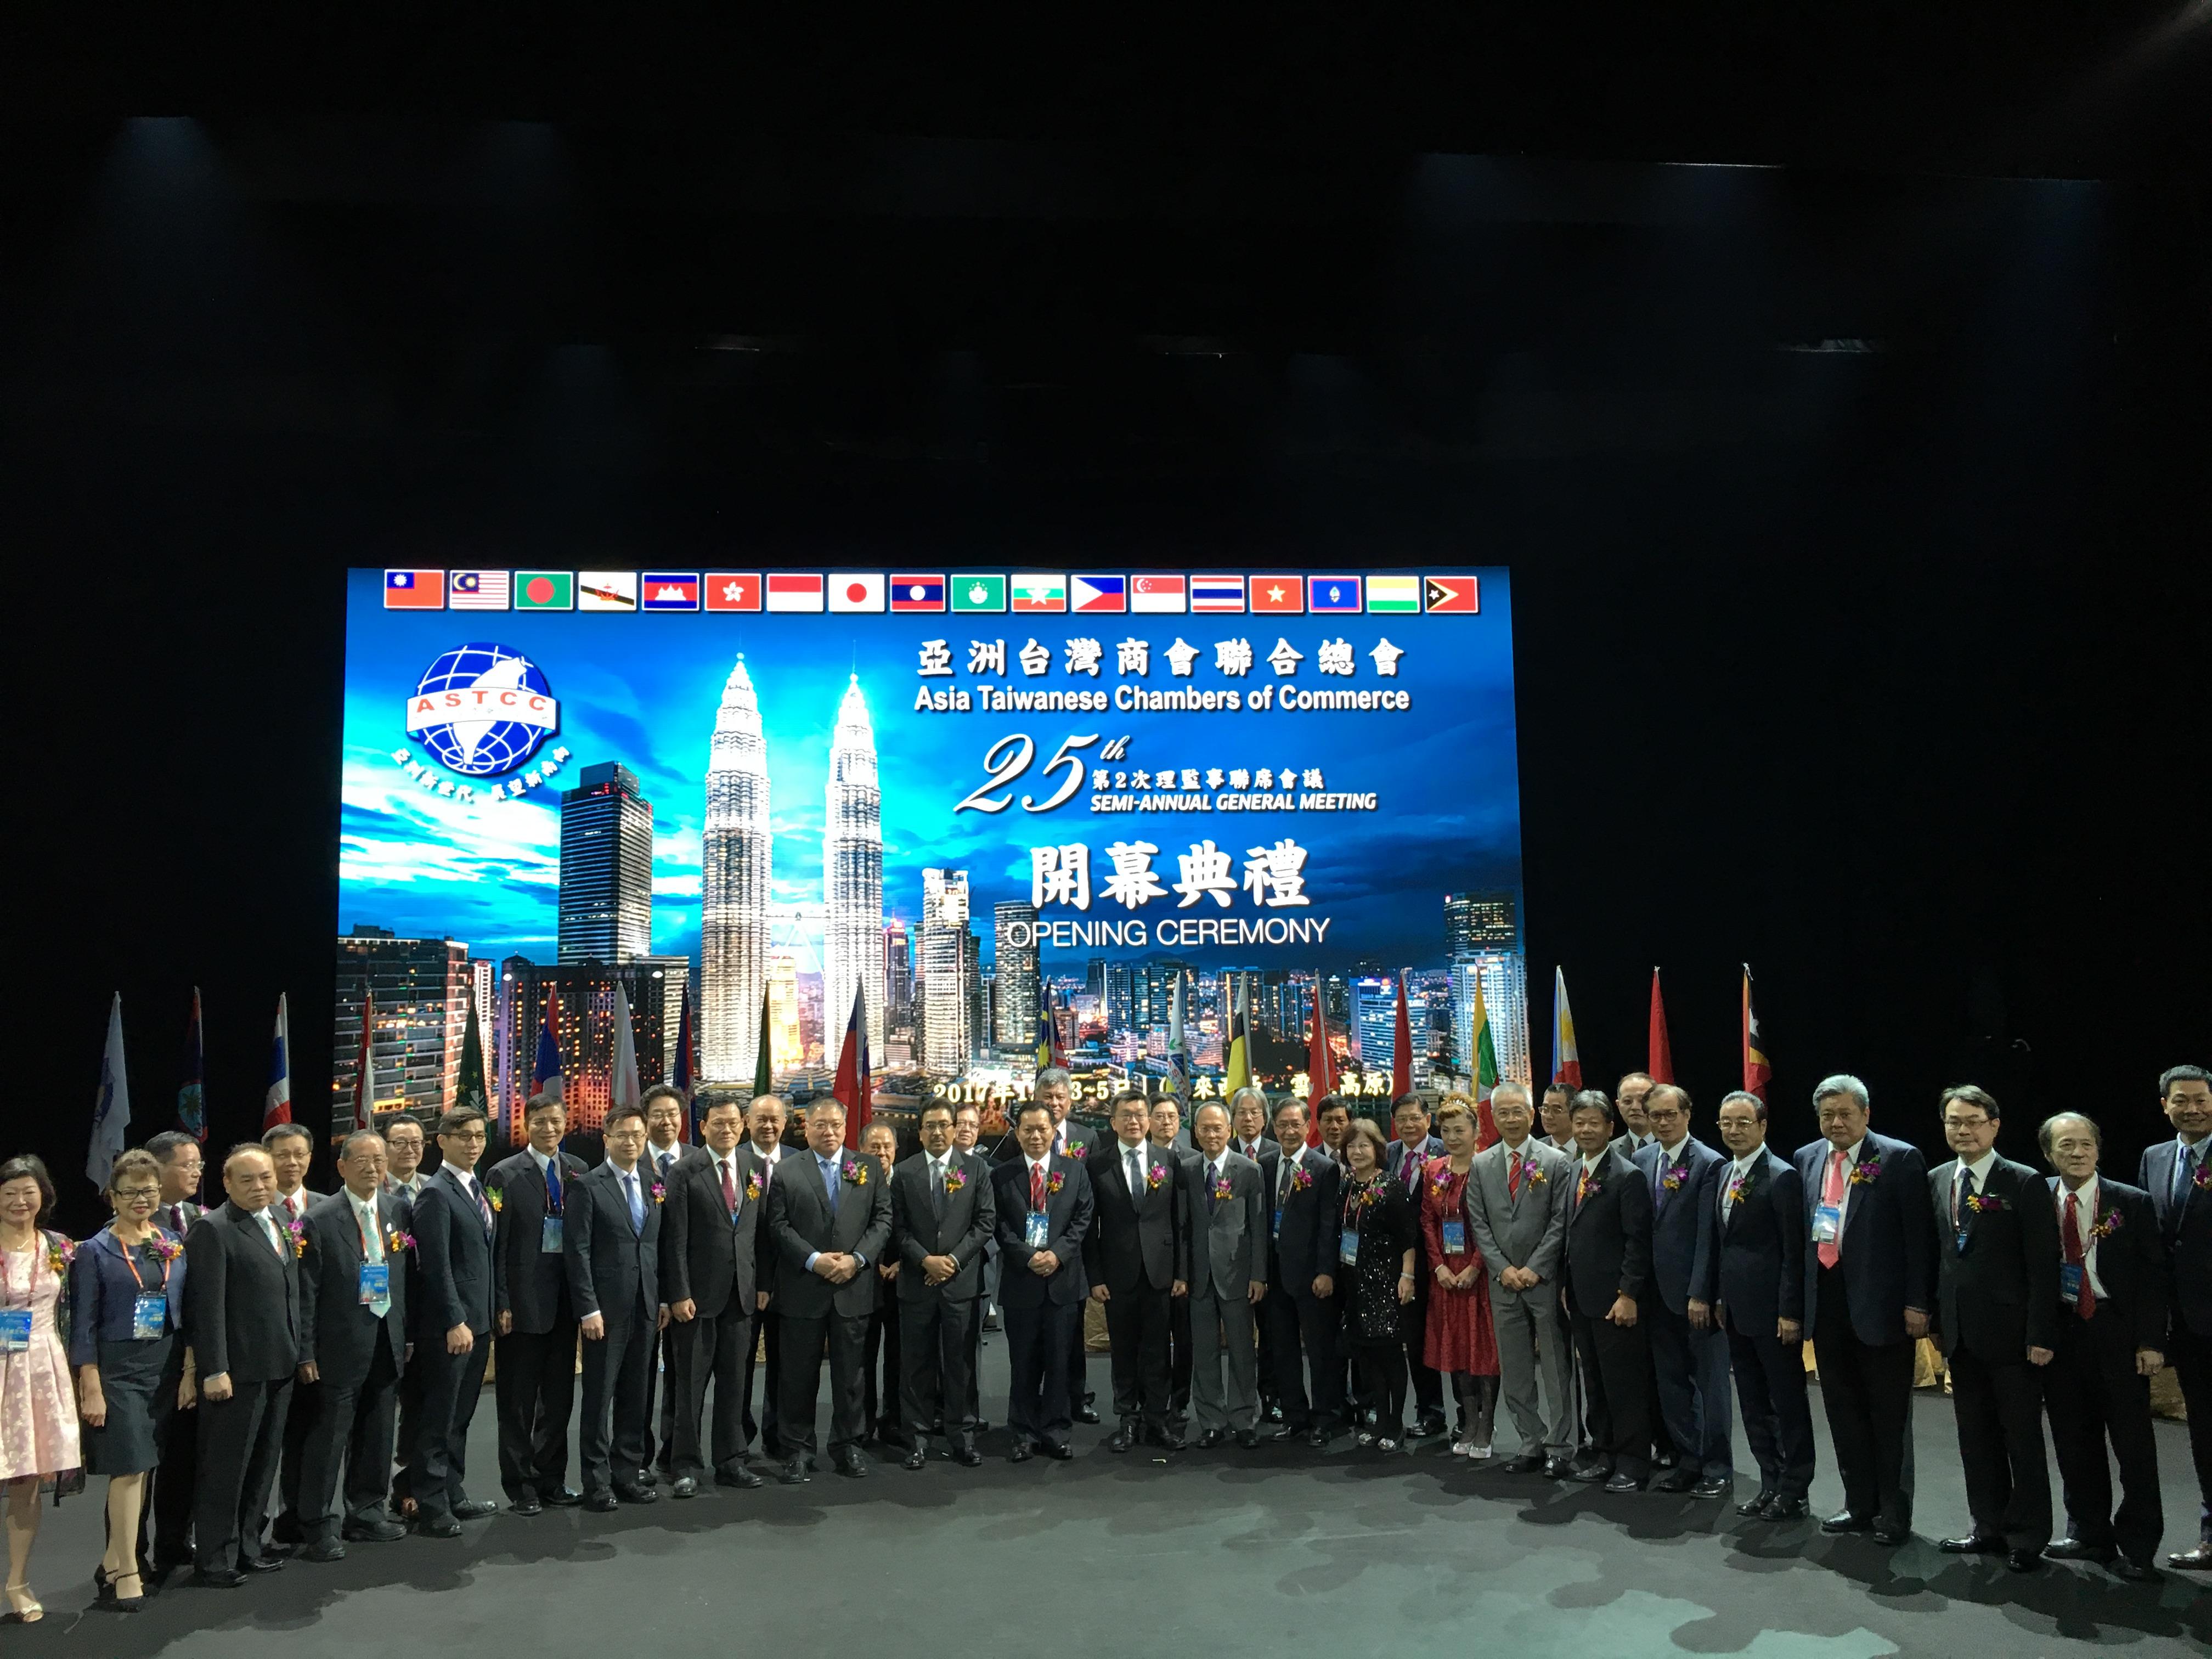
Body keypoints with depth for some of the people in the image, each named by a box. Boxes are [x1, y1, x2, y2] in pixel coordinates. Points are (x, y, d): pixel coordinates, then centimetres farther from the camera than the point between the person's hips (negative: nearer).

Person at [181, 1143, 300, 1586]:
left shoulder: (280, 1224, 11)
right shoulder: (213, 1230, -13)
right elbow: (207, 1306, -17)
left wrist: (298, 1352, 13)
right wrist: (214, 1371, -20)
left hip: (280, 1367, 8)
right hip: (238, 1370, -8)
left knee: (263, 1463, 16)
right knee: (225, 1467, 3)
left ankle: (247, 1546, 28)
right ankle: (215, 1558, 15)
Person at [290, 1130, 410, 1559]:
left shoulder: (399, 1210, 5)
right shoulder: (320, 1219, -10)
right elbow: (306, 1292, -10)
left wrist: (409, 1332, 9)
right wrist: (306, 1353, -11)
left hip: (388, 1342, 5)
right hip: (342, 1344, -5)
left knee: (377, 1434, 15)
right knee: (328, 1436, 0)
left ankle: (367, 1512, 28)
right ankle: (318, 1524, 11)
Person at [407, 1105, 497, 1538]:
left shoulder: (479, 1189, 13)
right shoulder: (436, 1193, -12)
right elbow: (437, 1266, -17)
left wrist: (489, 1316, 14)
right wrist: (455, 1322, -20)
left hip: (477, 1321, 8)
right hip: (449, 1326, -8)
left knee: (460, 1417, 16)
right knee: (439, 1419, 0)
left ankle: (453, 1494, 25)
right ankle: (430, 1507, 8)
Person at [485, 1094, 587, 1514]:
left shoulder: (578, 1171, 6)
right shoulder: (505, 1175, -6)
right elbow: (495, 1246, -8)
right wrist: (501, 1304, -12)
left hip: (565, 1299, 4)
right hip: (522, 1301, -4)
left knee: (559, 1396, 13)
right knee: (518, 1399, 5)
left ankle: (551, 1480, 25)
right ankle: (520, 1486, 17)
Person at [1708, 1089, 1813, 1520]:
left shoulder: (1782, 1177, -13)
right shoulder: (1724, 1174, 11)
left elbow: (1794, 1251, -15)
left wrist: (1790, 1311, -17)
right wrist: (1718, 1296, 12)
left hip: (1771, 1308, -8)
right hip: (1736, 1307, 8)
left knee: (1788, 1401, 4)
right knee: (1753, 1403, 14)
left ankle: (1794, 1490, 15)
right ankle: (1771, 1482, 25)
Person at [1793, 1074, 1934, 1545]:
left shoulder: (1899, 1159, -8)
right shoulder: (1806, 1158, 8)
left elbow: (1919, 1235, -9)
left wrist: (1917, 1303, -13)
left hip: (1880, 1304, -5)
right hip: (1826, 1301, 6)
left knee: (1889, 1413, 7)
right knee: (1843, 1409, 14)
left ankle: (1894, 1511, 19)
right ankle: (1859, 1504, 27)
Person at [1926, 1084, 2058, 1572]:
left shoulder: (2024, 1183, -9)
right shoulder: (1937, 1181, 8)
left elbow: (2044, 1265, -11)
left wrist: (2041, 1334, -15)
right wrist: (1937, 1319, 8)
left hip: (2010, 1331, -5)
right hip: (1961, 1331, 6)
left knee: (2022, 1437, 5)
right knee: (1976, 1436, 13)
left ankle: (2027, 1538, 15)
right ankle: (1989, 1527, 24)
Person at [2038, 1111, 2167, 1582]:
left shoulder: (2132, 1203, -2)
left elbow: (2154, 1274, -3)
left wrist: (2150, 1341, -8)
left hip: (2117, 1332, -2)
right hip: (2059, 1332, 2)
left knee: (2133, 1440, 2)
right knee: (2074, 1441, 10)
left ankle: (2136, 1547, 14)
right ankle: (2089, 1534, 24)